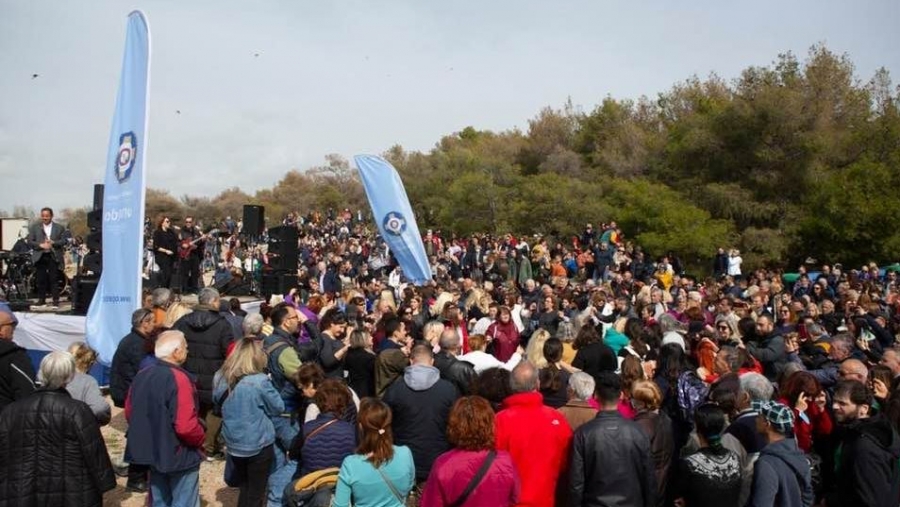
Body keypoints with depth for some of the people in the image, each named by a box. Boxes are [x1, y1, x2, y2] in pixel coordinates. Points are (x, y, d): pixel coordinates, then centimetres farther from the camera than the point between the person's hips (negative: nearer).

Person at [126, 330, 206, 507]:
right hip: (180, 455, -7)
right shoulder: (178, 378, -25)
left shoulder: (141, 375, 0)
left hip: (152, 451, 8)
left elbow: (129, 413, 12)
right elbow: (185, 426, -30)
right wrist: (201, 438, -10)